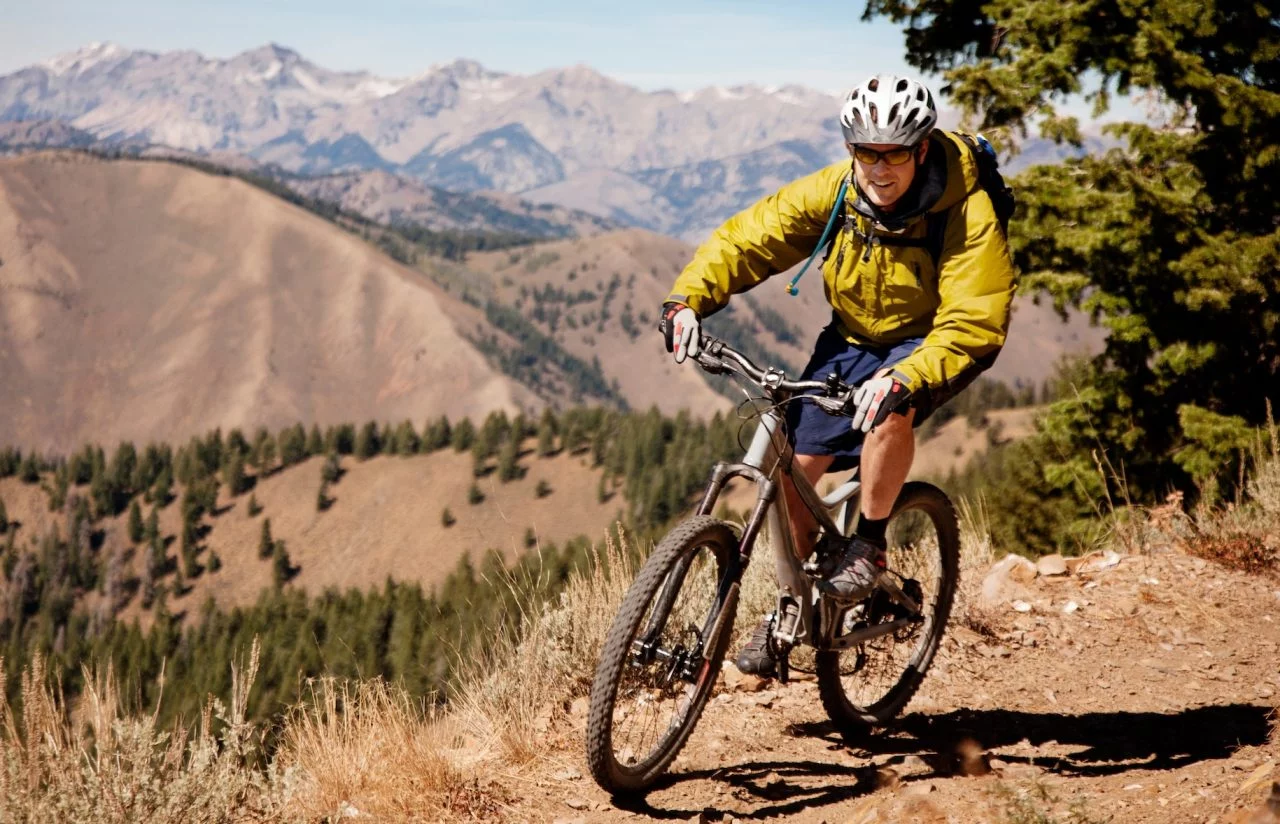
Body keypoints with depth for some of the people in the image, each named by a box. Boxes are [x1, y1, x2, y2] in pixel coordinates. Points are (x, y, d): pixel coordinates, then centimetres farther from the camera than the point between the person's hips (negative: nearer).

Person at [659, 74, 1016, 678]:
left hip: (931, 344, -4)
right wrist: (688, 299, -31)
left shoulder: (966, 216, -28)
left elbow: (971, 326, -33)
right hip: (853, 338, 4)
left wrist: (903, 378, -50)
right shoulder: (831, 192, -18)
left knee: (889, 408, -37)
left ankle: (868, 544, -14)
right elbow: (746, 238, -14)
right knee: (795, 465, -4)